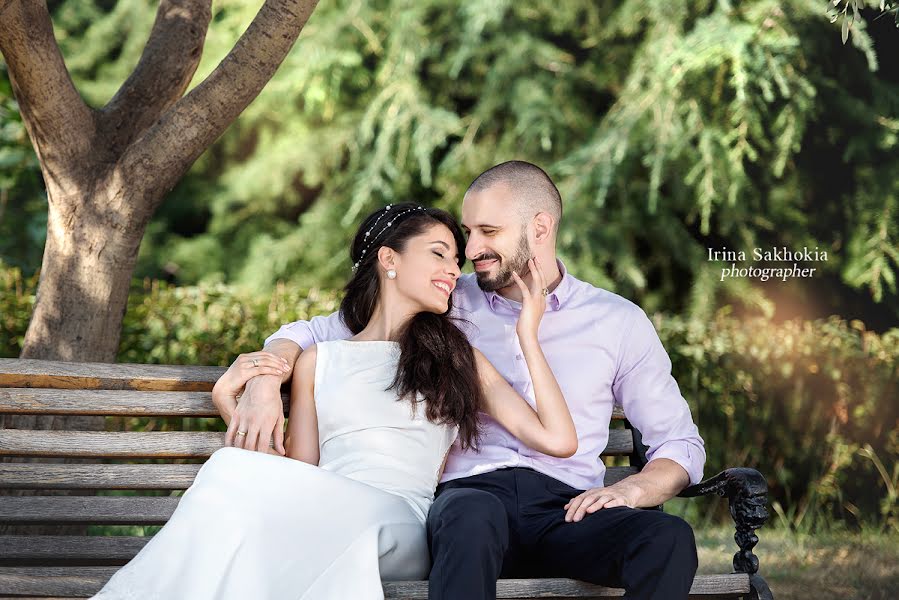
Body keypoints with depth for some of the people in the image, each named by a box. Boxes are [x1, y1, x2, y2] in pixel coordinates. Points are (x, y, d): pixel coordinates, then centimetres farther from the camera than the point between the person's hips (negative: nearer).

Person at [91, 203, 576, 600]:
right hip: (323, 521, 2)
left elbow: (558, 440, 11)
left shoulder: (459, 359, 23)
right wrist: (229, 402, 9)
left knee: (235, 474, -31)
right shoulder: (318, 361, 24)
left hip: (403, 525, -1)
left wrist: (528, 333, 13)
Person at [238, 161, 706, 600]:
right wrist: (264, 381, -4)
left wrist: (633, 489, -8)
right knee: (474, 516, -40)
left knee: (670, 538, -34)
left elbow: (681, 445, 15)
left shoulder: (618, 321, 16)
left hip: (566, 504, 1)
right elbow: (307, 334, 19)